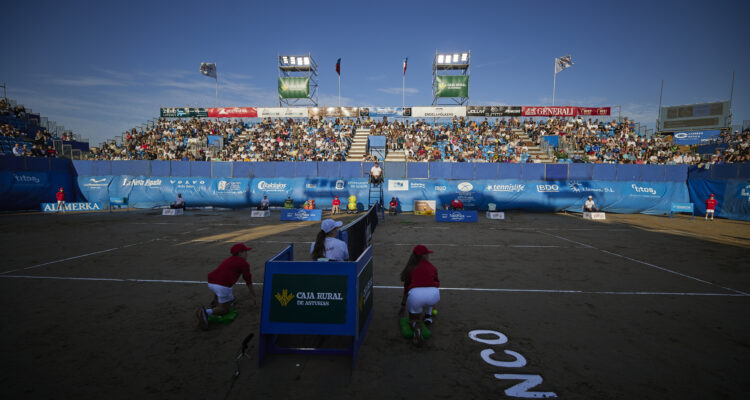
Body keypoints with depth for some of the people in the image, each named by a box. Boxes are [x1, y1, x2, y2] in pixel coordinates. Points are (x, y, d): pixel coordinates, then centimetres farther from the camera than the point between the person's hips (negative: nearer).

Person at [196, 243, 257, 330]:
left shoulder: (227, 261, 29)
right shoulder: (244, 263, 6)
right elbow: (249, 282, 8)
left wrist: (215, 298, 47)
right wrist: (254, 296, 20)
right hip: (223, 286, -8)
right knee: (224, 309, 4)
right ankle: (206, 312, -18)